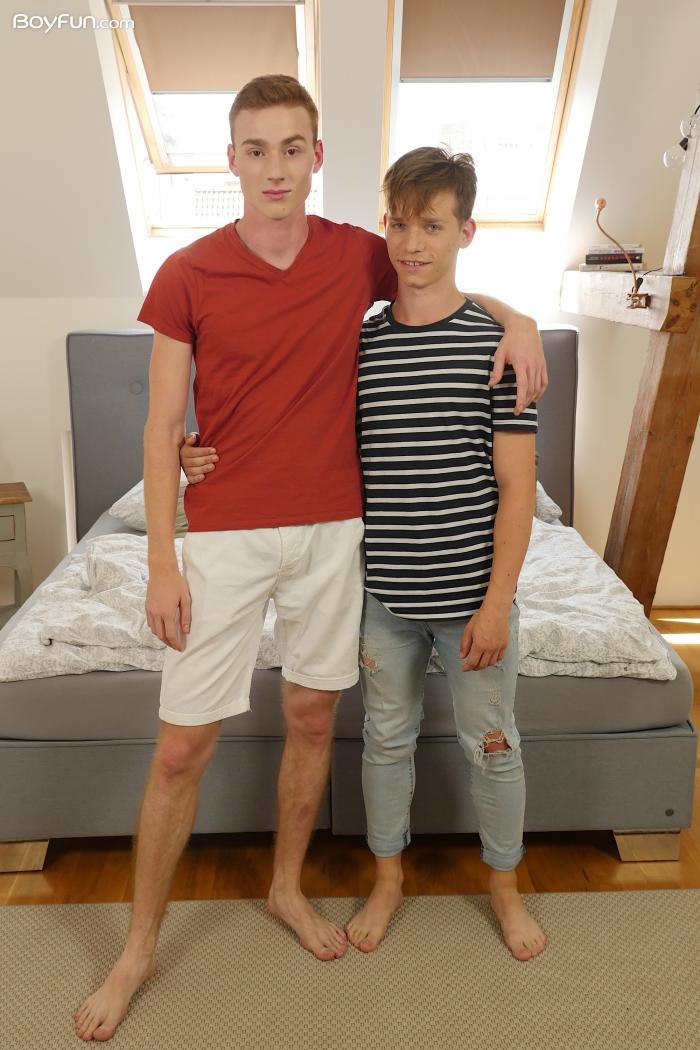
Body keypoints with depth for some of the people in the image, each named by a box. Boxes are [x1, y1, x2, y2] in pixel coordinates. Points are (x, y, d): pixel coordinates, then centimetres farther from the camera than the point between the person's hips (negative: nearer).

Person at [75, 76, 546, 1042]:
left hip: (332, 532, 3)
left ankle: (288, 887, 41)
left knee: (313, 718, 14)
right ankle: (141, 945, 30)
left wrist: (516, 318, 0)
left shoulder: (361, 256, 4)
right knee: (182, 746, 4)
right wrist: (162, 563, -6)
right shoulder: (188, 275, -3)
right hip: (224, 538, -2)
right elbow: (163, 428, -2)